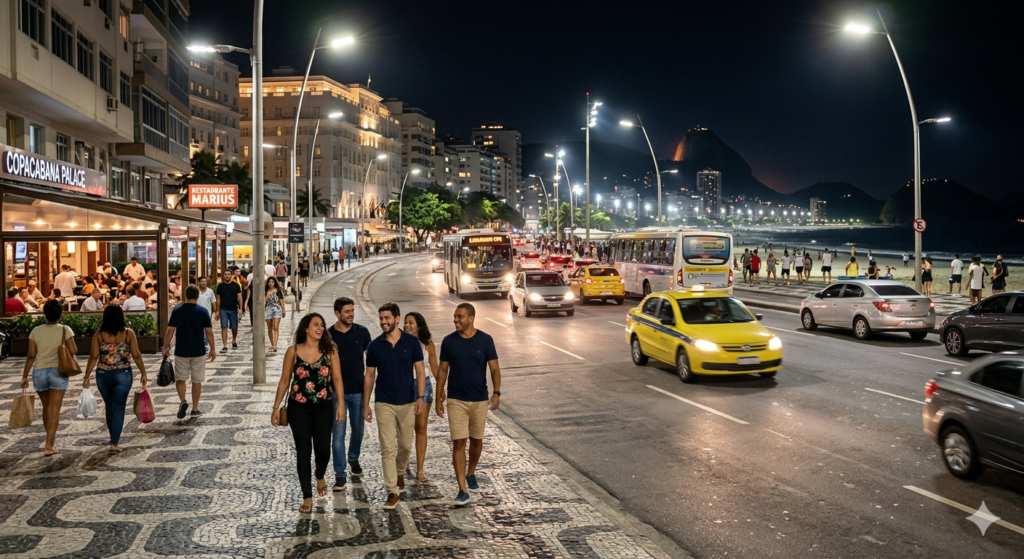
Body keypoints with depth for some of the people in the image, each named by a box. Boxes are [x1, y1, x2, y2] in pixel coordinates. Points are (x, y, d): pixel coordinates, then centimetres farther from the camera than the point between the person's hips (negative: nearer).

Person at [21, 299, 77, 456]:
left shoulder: (36, 331, 2)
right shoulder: (65, 330, -5)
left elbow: (31, 355, 1)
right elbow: (73, 351, -8)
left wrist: (24, 376, 7)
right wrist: (71, 343, 12)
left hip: (39, 372, 3)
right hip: (57, 371, -3)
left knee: (46, 407, 20)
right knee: (54, 409, -1)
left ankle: (49, 438, 36)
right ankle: (48, 446, -6)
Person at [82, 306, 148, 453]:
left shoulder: (99, 334, -4)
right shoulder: (128, 333, -6)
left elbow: (93, 356, -6)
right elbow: (136, 355, -6)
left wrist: (86, 377, 0)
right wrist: (143, 373, 4)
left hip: (103, 375, 2)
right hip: (123, 375, -2)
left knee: (109, 407, 19)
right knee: (118, 408, 2)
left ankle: (114, 438, 33)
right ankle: (114, 443, -4)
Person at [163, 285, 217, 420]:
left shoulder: (177, 310, -4)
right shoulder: (203, 311, -6)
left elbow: (170, 331, -5)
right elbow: (209, 332, -6)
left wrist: (165, 347, 5)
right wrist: (213, 349, 3)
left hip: (181, 351, 0)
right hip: (199, 351, 0)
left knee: (180, 378, 14)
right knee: (197, 380, 9)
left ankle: (183, 401, -8)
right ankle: (195, 409, 13)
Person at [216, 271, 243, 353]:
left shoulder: (235, 285, 1)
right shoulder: (220, 286, 4)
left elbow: (239, 297, -2)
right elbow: (218, 299, 7)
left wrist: (240, 308, -12)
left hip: (233, 309, 0)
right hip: (223, 310, 0)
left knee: (234, 327, 8)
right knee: (224, 327, -6)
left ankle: (234, 342, 33)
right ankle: (225, 346, -6)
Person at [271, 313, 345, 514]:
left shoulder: (330, 350, -3)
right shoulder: (293, 351, -3)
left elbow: (337, 379, -2)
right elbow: (284, 381, 2)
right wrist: (276, 407, 1)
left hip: (323, 407, 1)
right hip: (298, 408, 0)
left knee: (323, 449, 6)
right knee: (303, 451, 2)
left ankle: (320, 477, 41)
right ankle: (307, 497, 12)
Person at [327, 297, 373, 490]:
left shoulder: (362, 331, -2)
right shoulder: (328, 335, -6)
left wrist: (368, 377, -3)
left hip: (358, 390, 2)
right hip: (337, 391, -2)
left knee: (358, 428, 16)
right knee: (338, 433, -3)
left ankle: (354, 458, 43)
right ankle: (340, 475, 3)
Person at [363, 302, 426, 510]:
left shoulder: (411, 342, -4)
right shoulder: (375, 346, -2)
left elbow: (419, 371, -3)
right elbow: (369, 376, 4)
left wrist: (420, 397, -14)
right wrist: (366, 404, 2)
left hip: (407, 403, 0)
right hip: (384, 404, 0)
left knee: (405, 445, 13)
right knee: (387, 448, -4)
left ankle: (399, 472, 42)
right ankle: (392, 492, 1)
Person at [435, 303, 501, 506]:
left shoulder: (485, 340, -6)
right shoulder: (448, 341, -3)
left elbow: (494, 368, -4)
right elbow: (443, 369, 4)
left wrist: (496, 392, -18)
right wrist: (439, 397, 2)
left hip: (480, 399, 1)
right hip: (456, 400, -1)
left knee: (476, 440, 14)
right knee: (458, 442, -7)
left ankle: (471, 474, 40)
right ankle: (463, 490, -7)